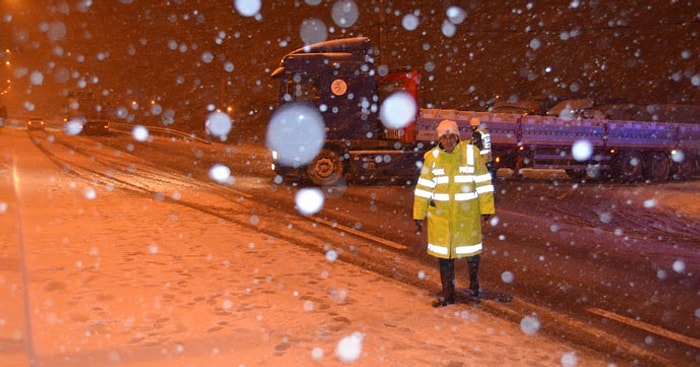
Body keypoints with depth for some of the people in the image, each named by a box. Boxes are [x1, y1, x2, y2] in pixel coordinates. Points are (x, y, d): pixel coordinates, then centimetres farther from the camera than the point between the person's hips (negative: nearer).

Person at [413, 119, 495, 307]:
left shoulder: (471, 152, -4)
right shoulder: (432, 157, -2)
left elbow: (483, 182, 0)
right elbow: (423, 187, 1)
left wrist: (486, 208, -1)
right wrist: (419, 215, 1)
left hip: (467, 212, -1)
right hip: (440, 213, 1)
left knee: (471, 250, 10)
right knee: (443, 253, 8)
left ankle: (474, 283, 39)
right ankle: (448, 294, 22)